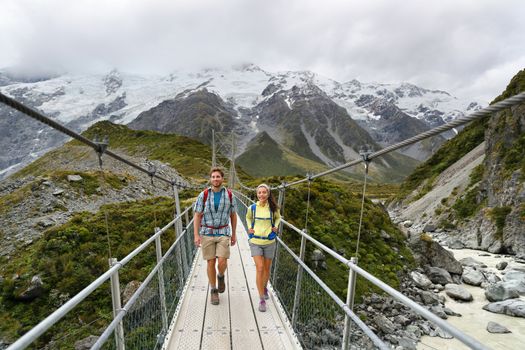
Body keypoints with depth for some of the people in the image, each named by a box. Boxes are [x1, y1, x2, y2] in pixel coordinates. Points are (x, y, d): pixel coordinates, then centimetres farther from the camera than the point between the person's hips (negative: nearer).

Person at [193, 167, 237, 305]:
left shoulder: (229, 194, -2)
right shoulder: (203, 195, -6)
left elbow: (233, 215, 6)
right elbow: (197, 216, -4)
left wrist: (234, 234, 8)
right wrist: (196, 235, -11)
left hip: (223, 233, 0)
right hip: (207, 233, 0)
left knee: (222, 262, -11)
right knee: (211, 263, 4)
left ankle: (220, 276, 25)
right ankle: (214, 291, 22)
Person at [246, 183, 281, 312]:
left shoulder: (273, 208, -6)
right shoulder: (252, 207, -5)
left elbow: (278, 217, 15)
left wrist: (276, 226, -2)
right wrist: (250, 227, 0)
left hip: (269, 242, 1)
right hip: (255, 242, -1)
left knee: (267, 268, 15)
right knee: (259, 268, -10)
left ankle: (265, 287, 44)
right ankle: (262, 299, 2)